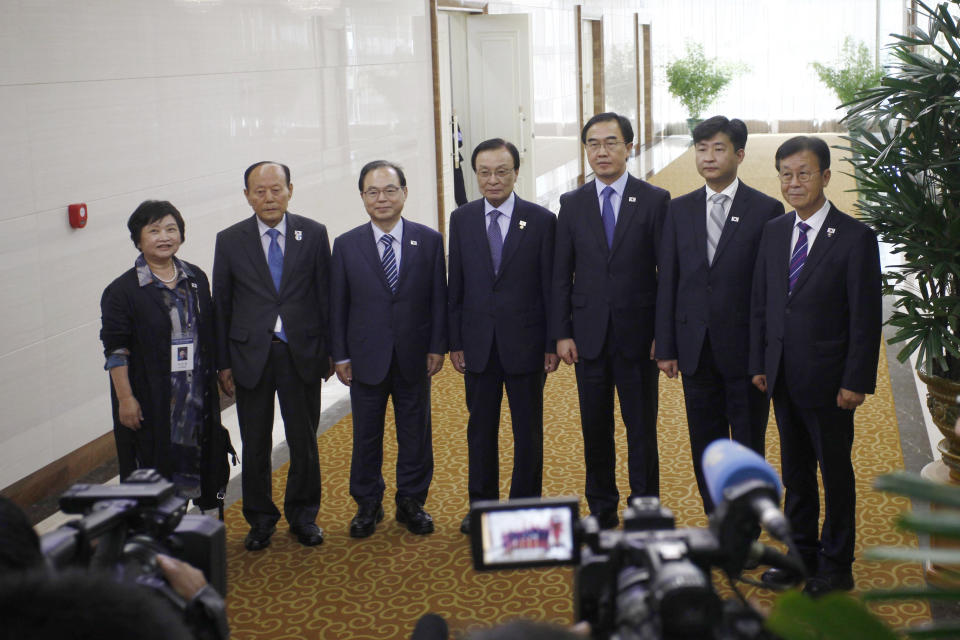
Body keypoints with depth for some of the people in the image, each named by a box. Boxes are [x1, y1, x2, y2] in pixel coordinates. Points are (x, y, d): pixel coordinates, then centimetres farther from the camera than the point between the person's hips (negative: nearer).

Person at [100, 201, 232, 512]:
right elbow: (115, 351, -10)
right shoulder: (122, 290, -8)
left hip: (197, 394, 5)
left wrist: (217, 373, 12)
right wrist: (125, 398, -15)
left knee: (198, 458, 15)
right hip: (150, 401, -5)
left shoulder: (196, 278, 8)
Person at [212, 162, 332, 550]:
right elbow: (221, 305, 3)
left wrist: (330, 351, 2)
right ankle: (261, 520, 25)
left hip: (302, 354, 0)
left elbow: (326, 296, 4)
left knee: (305, 443, 10)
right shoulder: (230, 241, 1)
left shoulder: (313, 234, 1)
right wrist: (223, 363, 1)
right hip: (251, 355, 0)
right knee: (255, 446, 9)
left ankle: (303, 516, 27)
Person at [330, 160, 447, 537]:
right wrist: (340, 355, -1)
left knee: (415, 433, 10)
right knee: (366, 435, 9)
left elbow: (439, 298, 2)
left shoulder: (429, 241, 0)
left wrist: (437, 347, -3)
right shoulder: (346, 245, 0)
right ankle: (367, 505, 24)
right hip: (366, 358, 0)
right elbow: (338, 305, 2)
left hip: (415, 358, 0)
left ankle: (411, 502, 25)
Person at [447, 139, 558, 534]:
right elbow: (456, 286, 5)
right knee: (480, 427, 11)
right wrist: (455, 342, 2)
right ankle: (482, 504, 24)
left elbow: (551, 286, -3)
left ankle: (526, 505, 21)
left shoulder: (541, 220, -4)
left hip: (525, 343, -2)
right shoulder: (461, 220, 3)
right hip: (478, 344, 2)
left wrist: (552, 344, -5)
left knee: (528, 429, 8)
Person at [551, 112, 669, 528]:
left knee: (642, 431, 5)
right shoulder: (572, 205, 5)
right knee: (594, 428, 11)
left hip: (637, 334, -2)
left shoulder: (654, 200, -3)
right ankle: (602, 509, 25)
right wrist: (562, 333, 0)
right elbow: (561, 274, 6)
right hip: (589, 334, 3)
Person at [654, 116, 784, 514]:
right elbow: (668, 281, 7)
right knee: (704, 444, 12)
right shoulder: (680, 210, 7)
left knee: (748, 447, 6)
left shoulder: (766, 210, -4)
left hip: (745, 347, -3)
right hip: (696, 347, 3)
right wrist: (666, 347, 3)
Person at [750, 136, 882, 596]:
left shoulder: (855, 238, -11)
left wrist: (856, 382, -14)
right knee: (795, 471, 16)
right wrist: (759, 364, 7)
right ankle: (801, 553, 31)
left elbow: (866, 316, -12)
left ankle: (836, 566, 22)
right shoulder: (774, 232, 7)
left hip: (828, 381, -5)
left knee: (836, 472, 8)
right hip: (783, 378, 5)